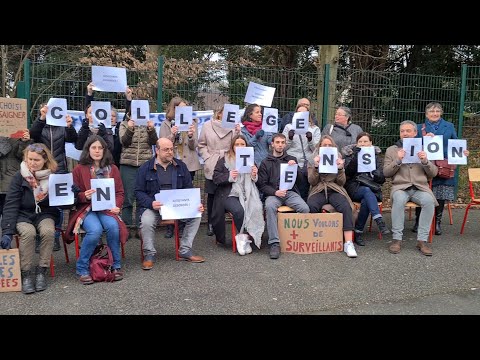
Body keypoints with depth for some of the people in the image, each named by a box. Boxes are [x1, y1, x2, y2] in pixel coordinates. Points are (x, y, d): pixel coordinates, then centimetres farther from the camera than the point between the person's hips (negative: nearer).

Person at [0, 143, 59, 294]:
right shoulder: (19, 177, -8)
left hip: (45, 215, 1)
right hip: (23, 216, -1)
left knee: (48, 231, -31)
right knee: (28, 232, -32)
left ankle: (41, 271, -18)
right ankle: (26, 274, -19)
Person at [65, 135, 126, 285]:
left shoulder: (112, 169, 11)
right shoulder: (79, 169, 3)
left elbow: (120, 192, 11)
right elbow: (74, 195, 4)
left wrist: (117, 206, -8)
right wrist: (84, 196, -17)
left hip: (107, 208, 2)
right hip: (86, 208, -2)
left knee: (113, 226, -31)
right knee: (95, 230, -32)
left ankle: (116, 265, -11)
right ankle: (82, 268, -12)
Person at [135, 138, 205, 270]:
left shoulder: (180, 166, 11)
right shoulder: (145, 168, 1)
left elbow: (189, 188, 12)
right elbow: (138, 191, -2)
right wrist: (151, 203, -22)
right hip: (152, 206, -3)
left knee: (196, 215, -19)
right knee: (146, 221, -33)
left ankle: (185, 250, -5)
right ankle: (149, 254, -8)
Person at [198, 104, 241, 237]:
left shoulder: (233, 126, 3)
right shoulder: (207, 126, 5)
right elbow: (202, 145, 8)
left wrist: (238, 133, -14)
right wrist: (207, 158, -2)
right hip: (212, 167, 0)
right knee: (212, 195, 7)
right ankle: (211, 224, 18)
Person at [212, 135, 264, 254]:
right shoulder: (224, 160, 10)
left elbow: (257, 181, 24)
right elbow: (216, 178, 3)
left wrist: (255, 176, 1)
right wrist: (229, 176, -13)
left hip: (247, 194, 3)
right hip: (229, 194, -2)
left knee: (255, 209, -27)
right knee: (239, 210, -31)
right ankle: (243, 238, -8)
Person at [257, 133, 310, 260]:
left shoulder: (292, 159, 20)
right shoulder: (266, 162, 14)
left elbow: (299, 180, 13)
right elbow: (261, 185, 6)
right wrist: (274, 192, -12)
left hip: (291, 192, 2)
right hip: (273, 193, -1)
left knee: (305, 208, -29)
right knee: (269, 206, -36)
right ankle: (274, 243, -34)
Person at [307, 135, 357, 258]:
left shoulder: (338, 159, 14)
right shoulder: (314, 160, 12)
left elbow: (341, 182, 7)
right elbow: (312, 182, 0)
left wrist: (340, 169, -10)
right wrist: (315, 167, -14)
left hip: (335, 190, 1)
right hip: (318, 191, -1)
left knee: (346, 207, -31)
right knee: (311, 206, -34)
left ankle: (348, 243, -33)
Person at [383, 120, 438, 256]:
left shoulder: (423, 149, 17)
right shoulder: (391, 150, 13)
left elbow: (433, 173, 12)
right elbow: (386, 173, 5)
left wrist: (425, 162, -7)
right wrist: (397, 160, -11)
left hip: (420, 187, 1)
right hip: (400, 187, -1)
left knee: (429, 200, -31)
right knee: (399, 199, -35)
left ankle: (422, 240, -24)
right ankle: (397, 239, -27)